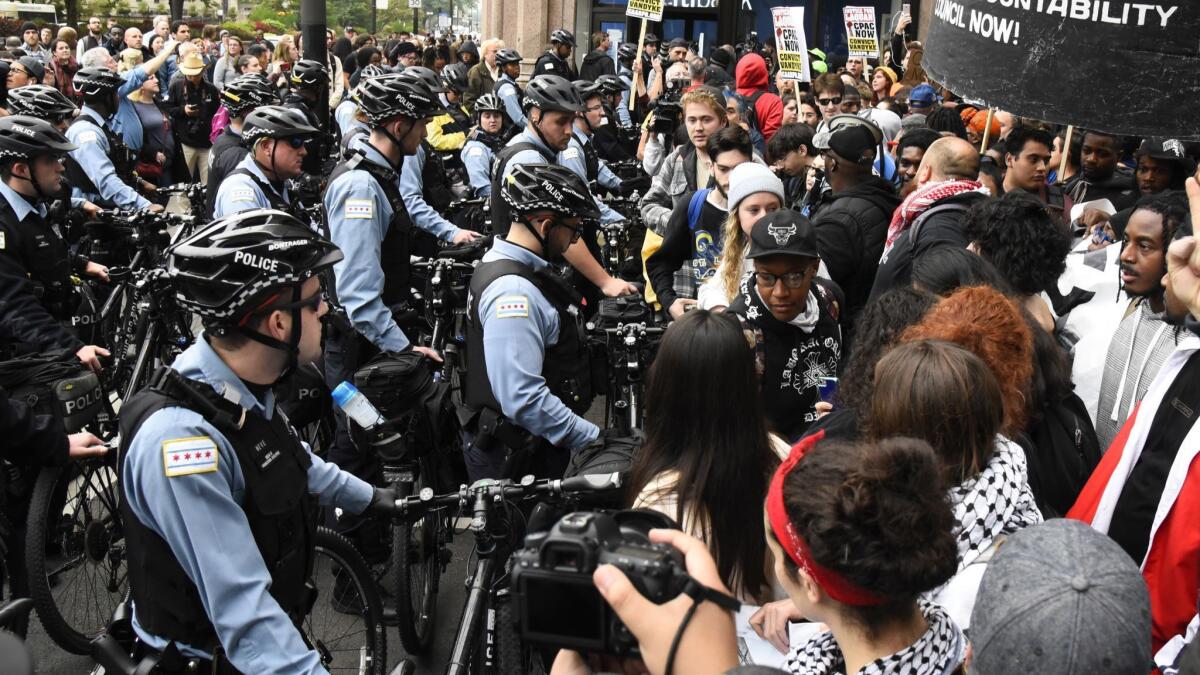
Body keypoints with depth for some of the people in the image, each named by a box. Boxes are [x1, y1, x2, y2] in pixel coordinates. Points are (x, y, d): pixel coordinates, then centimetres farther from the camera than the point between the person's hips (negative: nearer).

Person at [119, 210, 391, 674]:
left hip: (274, 623, 8)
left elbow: (294, 461, 17)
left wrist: (369, 498, 29)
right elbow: (242, 611, -35)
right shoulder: (179, 438, -33)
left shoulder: (247, 392, -4)